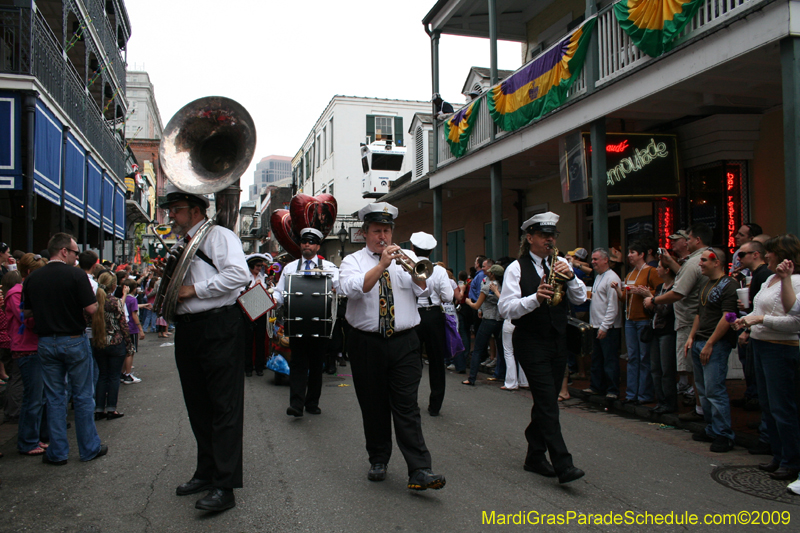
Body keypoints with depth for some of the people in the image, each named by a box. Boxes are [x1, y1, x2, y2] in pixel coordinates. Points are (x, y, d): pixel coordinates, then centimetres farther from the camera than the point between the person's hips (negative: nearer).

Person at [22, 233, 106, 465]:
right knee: (83, 397, 7)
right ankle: (89, 448, 15)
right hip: (74, 340, -4)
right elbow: (91, 308, -16)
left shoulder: (32, 278, 2)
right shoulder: (76, 275, -13)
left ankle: (57, 452, 15)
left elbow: (28, 312, 8)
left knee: (54, 398, 11)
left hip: (46, 342, 4)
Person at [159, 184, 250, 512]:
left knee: (224, 407, -7)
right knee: (197, 407, 15)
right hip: (187, 331, 9)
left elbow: (239, 274, -21)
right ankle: (206, 472, 27)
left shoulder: (219, 236, -4)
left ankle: (224, 486, -6)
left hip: (219, 328, -9)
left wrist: (194, 289, -17)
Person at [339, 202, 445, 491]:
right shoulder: (353, 261, 6)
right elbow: (352, 288, -16)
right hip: (366, 344, 0)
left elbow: (423, 289, -2)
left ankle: (420, 471, -9)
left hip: (404, 343, 0)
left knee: (407, 406, -6)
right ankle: (378, 461, 24)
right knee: (373, 407, 8)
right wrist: (381, 266, -23)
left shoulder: (405, 258, 12)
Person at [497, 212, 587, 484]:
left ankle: (535, 456, 26)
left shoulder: (560, 265, 10)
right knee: (548, 403, -11)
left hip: (558, 341, 6)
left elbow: (581, 298, 4)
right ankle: (563, 465, -12)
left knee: (545, 402, 12)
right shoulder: (516, 268, -5)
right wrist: (535, 298, -28)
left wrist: (570, 277, -14)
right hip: (531, 343, -6)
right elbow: (505, 308, -13)